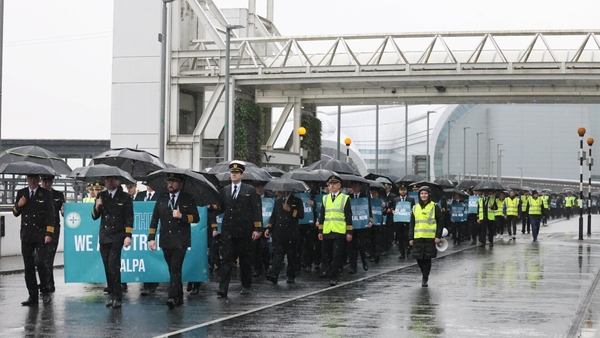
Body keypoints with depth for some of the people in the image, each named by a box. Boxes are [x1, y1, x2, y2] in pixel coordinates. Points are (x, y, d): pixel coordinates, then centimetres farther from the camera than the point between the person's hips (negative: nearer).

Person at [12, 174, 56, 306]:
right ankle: (32, 297, 9)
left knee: (42, 263, -12)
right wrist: (19, 205, -6)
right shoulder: (21, 193, 13)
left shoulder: (46, 194, 2)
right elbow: (15, 213, 16)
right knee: (29, 267, 4)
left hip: (41, 235, -4)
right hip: (26, 236, 4)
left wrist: (49, 234, -10)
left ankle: (45, 292, 4)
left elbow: (50, 215, -2)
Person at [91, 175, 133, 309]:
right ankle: (112, 295, 12)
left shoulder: (125, 197, 1)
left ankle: (117, 297, -9)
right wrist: (97, 207, -10)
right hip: (104, 236, 4)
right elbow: (95, 217, 11)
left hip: (117, 236, -4)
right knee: (107, 267, 5)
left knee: (113, 265, -14)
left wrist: (128, 236, -11)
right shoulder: (101, 196, 12)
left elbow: (129, 218, -2)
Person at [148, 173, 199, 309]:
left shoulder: (188, 199, 4)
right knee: (173, 269, 9)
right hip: (166, 240, 4)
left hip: (180, 240, -4)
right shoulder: (162, 198, 12)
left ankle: (173, 297, -21)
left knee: (176, 269, -15)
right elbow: (155, 219, 10)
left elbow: (196, 218, 1)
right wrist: (151, 237, 2)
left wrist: (182, 216, -15)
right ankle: (179, 297, 19)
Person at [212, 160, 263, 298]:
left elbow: (256, 210, -2)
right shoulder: (225, 190, 11)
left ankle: (246, 286, 23)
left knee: (245, 259, 9)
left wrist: (257, 229, -9)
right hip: (228, 231, 1)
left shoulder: (250, 190, 2)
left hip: (244, 231, -1)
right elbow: (220, 208, 11)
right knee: (226, 259, -6)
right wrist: (215, 227, 2)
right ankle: (223, 289, -10)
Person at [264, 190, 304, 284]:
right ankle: (273, 275, -15)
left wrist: (290, 210, -14)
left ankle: (291, 276, 12)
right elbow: (273, 216, 18)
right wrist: (269, 228, 6)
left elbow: (301, 215, -4)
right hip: (278, 233, 2)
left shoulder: (297, 201, 5)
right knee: (278, 254, -7)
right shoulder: (277, 201, 18)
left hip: (291, 233, -2)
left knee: (292, 255, 3)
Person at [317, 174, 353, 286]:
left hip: (339, 232, -3)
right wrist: (320, 231, 10)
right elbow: (322, 215, 14)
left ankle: (333, 277, 4)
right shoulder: (325, 198, 12)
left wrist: (349, 232, -3)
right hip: (327, 232, 3)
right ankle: (326, 269, 26)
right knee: (326, 255, 6)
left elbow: (348, 216, 1)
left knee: (337, 256, -3)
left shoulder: (345, 198, 2)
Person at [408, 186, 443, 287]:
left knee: (427, 259, -2)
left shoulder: (434, 207, 2)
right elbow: (412, 224, 15)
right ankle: (425, 275, 26)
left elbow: (440, 222, 1)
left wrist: (438, 236, -8)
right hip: (418, 237, 3)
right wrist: (410, 238, 8)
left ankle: (425, 279, 6)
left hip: (430, 237, -3)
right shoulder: (415, 208, 13)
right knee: (419, 258, 2)